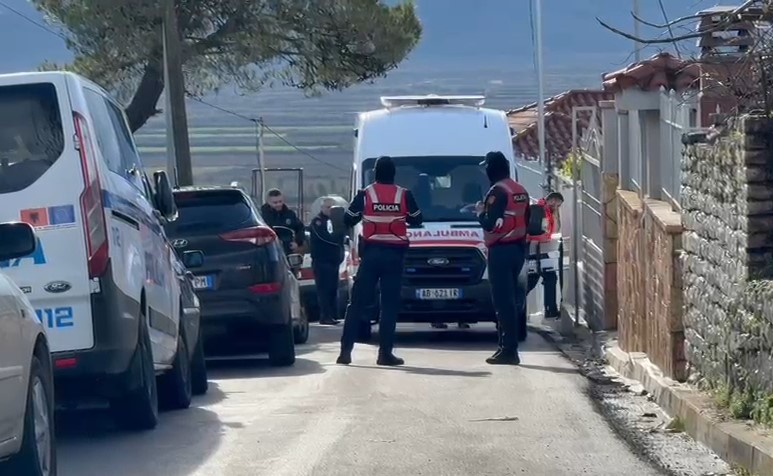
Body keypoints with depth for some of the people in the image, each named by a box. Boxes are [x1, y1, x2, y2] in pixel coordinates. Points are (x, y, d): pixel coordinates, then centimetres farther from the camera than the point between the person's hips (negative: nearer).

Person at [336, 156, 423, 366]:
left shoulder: (365, 194, -2)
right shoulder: (404, 195, 0)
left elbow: (348, 220, 3)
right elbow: (417, 220, 9)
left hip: (371, 253, 0)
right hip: (394, 254, 0)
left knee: (357, 303, 4)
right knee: (390, 305, 2)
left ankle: (346, 350, -1)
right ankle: (385, 352, -3)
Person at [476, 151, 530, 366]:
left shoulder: (497, 191, -14)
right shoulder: (521, 191, 14)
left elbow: (490, 224, -18)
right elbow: (526, 221, 20)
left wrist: (480, 212, -1)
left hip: (501, 251, -9)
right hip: (518, 248, 9)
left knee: (503, 300, -8)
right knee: (513, 299, 12)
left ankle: (508, 350, -11)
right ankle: (509, 348, 15)